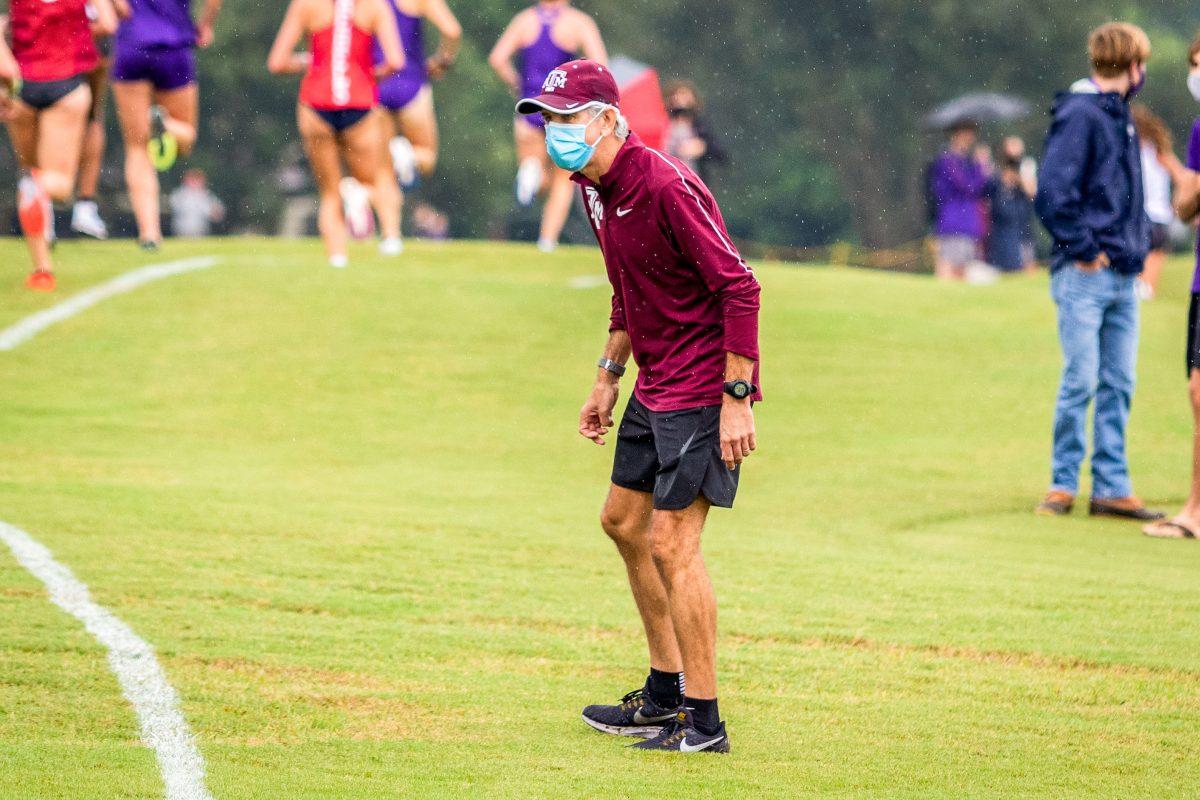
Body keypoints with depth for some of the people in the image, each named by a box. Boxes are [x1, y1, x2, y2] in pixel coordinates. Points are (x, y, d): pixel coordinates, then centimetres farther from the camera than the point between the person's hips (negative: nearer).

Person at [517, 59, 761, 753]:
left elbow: (740, 288, -24)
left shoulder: (664, 186, -23)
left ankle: (703, 722, -4)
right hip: (655, 385, 10)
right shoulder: (596, 188, 7)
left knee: (672, 544, -11)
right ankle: (667, 693, 30)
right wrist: (610, 376, 20)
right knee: (624, 520, 18)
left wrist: (736, 398, -25)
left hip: (703, 388, -10)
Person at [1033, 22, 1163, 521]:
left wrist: (1135, 246, 13)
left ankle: (1112, 487, 11)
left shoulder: (1119, 116, 16)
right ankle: (1063, 484, 3)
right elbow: (1052, 192, -18)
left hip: (1122, 276, 8)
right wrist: (1084, 249, -15)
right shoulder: (1079, 115, -11)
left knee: (1118, 385, 8)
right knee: (1081, 382, -6)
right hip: (1084, 277, -8)